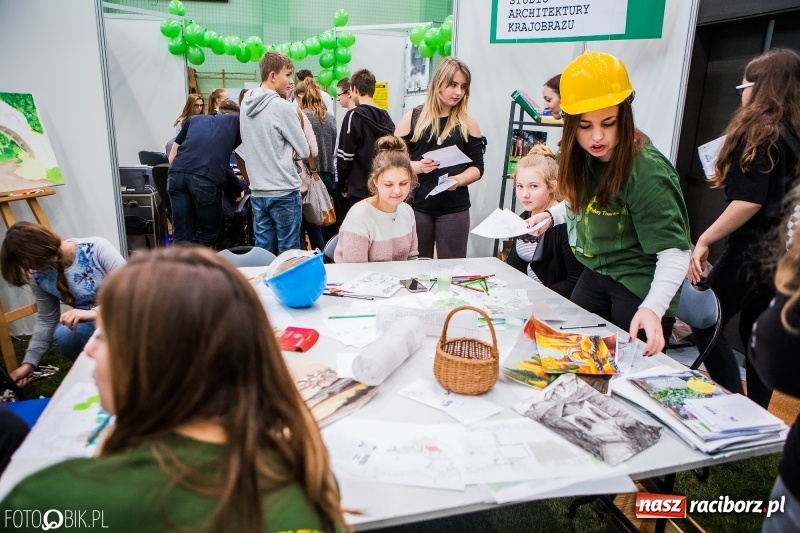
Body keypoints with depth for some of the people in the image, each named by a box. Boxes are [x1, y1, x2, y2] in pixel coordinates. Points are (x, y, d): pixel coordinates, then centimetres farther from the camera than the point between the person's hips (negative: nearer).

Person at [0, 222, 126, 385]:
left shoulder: (96, 247, -21)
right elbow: (46, 321, 7)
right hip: (87, 323, 4)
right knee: (64, 334, -30)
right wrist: (29, 362, 5)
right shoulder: (39, 276, -6)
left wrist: (94, 311, -38)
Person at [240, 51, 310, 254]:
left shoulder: (246, 104, 8)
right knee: (288, 252, 3)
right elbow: (304, 152, -9)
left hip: (258, 192, 7)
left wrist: (284, 149, 6)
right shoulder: (282, 107, -13)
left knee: (262, 249, 13)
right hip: (284, 192, -7)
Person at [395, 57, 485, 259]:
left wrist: (458, 180, -14)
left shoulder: (468, 123, 5)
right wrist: (418, 166, -17)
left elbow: (477, 167, 6)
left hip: (455, 208, 1)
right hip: (416, 206, 0)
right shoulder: (412, 118, 2)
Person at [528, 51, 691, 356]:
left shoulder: (647, 172, -27)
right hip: (595, 275, 7)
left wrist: (653, 307, -41)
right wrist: (551, 214, 0)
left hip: (640, 287, -7)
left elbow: (674, 252, -28)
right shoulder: (584, 158, -5)